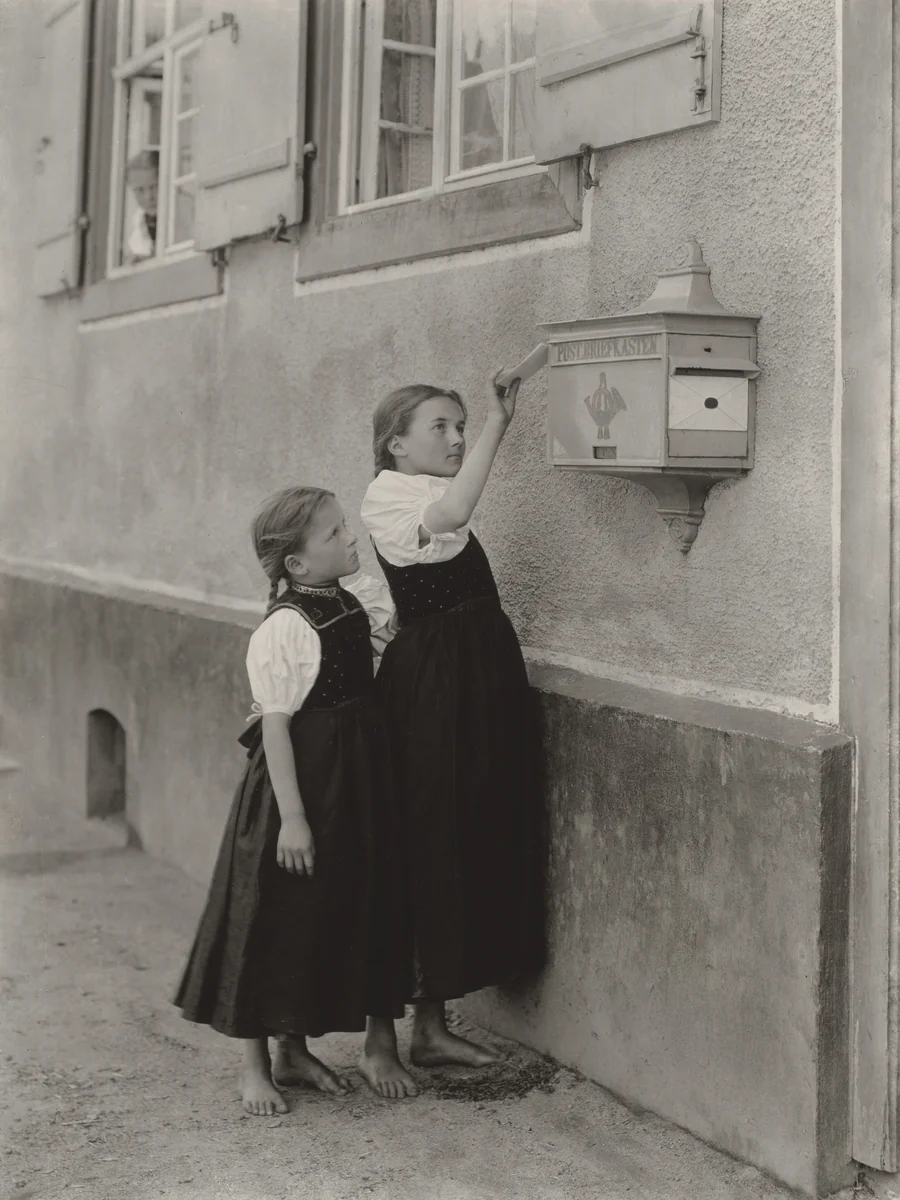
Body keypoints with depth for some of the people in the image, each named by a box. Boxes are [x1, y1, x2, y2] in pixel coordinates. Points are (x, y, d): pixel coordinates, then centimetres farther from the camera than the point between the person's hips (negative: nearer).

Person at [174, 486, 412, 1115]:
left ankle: (294, 1049, 31)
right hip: (299, 785, -8)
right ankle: (254, 1063, 19)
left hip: (356, 783, 8)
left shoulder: (359, 603, 3)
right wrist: (292, 816, -20)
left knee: (348, 913, 15)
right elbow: (275, 726, -19)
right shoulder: (283, 628, -19)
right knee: (275, 920, 3)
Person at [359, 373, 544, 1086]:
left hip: (480, 676, 9)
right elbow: (450, 513, -31)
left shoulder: (436, 497, 20)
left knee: (471, 839, 12)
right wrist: (497, 425, -30)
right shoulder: (387, 496, -10)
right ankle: (380, 1031, 10)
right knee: (417, 845, -4)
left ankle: (431, 1025, 24)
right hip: (429, 685, -9)